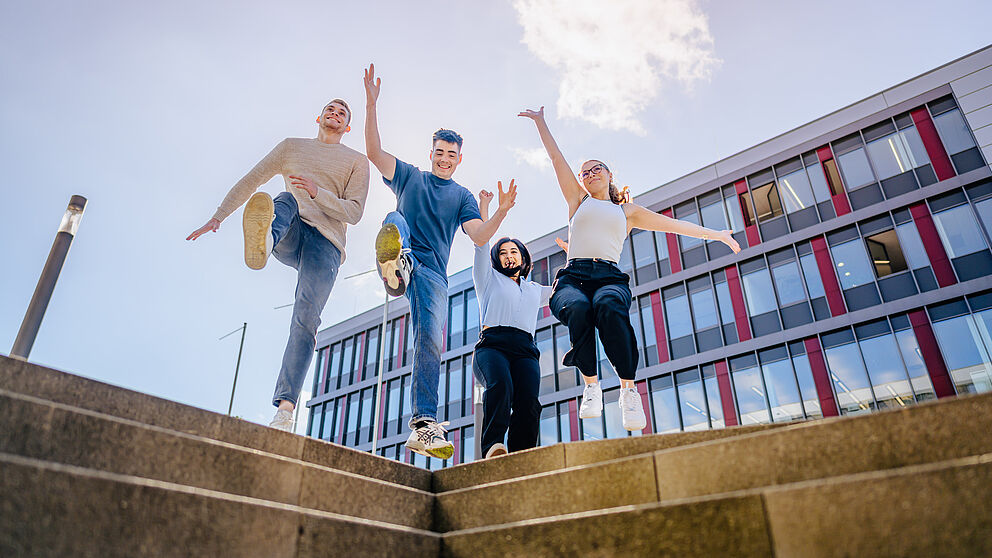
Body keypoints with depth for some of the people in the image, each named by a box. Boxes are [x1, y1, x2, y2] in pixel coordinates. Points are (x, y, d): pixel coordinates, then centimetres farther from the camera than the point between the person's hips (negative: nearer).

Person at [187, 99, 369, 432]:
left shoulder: (357, 162, 20)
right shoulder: (292, 147, 27)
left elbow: (354, 212, 7)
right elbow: (251, 182, 25)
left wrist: (317, 191, -10)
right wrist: (218, 217, 16)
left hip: (326, 242, -1)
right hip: (289, 236, 2)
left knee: (305, 320, -20)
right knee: (285, 201, -34)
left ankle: (285, 408, -26)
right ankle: (262, 241, -71)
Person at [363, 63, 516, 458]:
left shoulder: (463, 196, 22)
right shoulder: (409, 177, 23)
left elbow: (480, 236, 5)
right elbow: (374, 152, 8)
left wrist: (502, 212, -15)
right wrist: (371, 104, -2)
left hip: (432, 271, 0)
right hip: (403, 252, 0)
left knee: (430, 336, -21)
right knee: (394, 220, -31)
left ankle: (424, 425, -23)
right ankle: (393, 265, -68)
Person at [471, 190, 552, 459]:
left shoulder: (536, 290, 36)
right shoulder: (490, 279, 26)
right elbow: (481, 241, 18)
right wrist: (484, 204, 17)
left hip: (525, 350, 2)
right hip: (492, 344, -2)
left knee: (528, 400, -27)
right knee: (500, 385, -36)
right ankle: (493, 447, -45)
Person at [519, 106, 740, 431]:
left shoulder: (627, 211, 28)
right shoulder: (578, 200, 27)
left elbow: (672, 224, 31)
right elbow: (556, 157, 27)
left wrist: (714, 234, 32)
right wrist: (540, 122, 30)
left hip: (610, 277, 0)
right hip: (573, 275, 0)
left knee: (609, 306, -38)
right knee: (578, 308, -37)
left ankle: (628, 389, -30)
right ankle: (591, 385, -20)